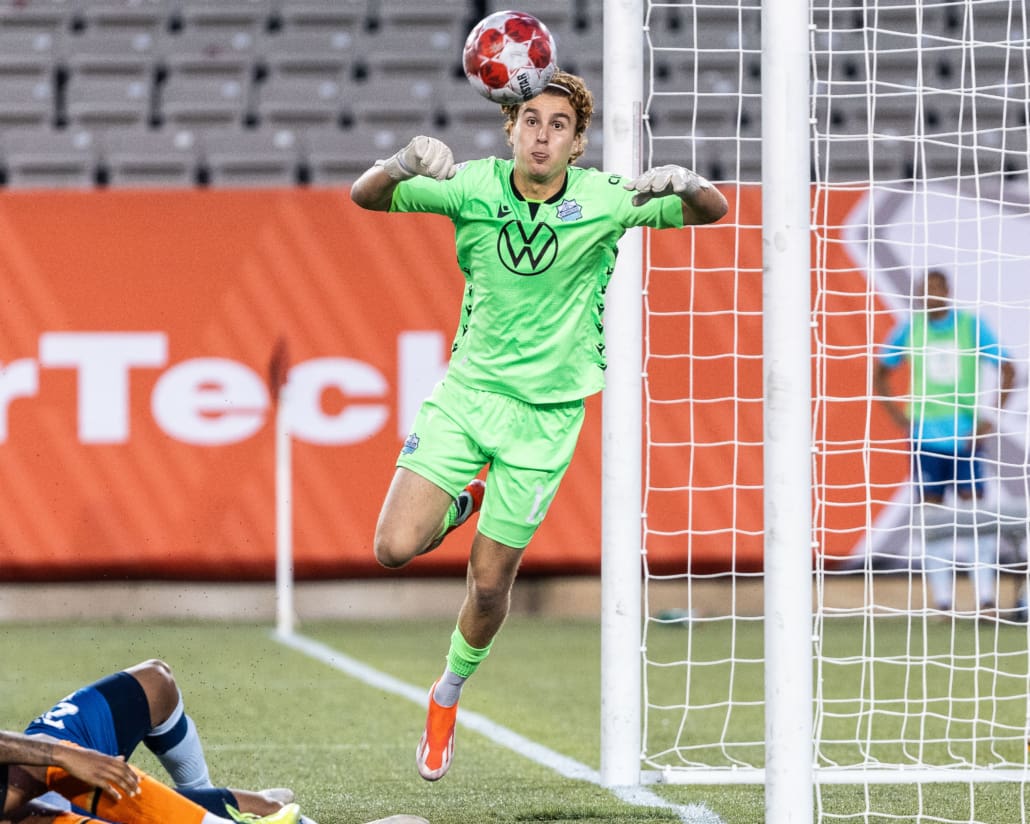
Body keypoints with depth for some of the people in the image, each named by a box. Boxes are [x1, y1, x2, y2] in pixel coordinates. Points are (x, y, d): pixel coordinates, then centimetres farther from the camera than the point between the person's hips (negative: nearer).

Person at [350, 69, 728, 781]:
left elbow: (713, 212, -5)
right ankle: (465, 500, 20)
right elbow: (366, 197, -11)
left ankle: (450, 693, 33)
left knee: (490, 582, 3)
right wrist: (404, 164, -35)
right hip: (466, 392, 1)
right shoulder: (474, 187, -8)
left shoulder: (603, 199, -10)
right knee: (396, 548, -14)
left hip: (545, 413, -1)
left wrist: (685, 184, -30)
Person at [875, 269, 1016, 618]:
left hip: (964, 434, -2)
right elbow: (881, 373, 15)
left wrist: (991, 418, -9)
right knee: (930, 515, -1)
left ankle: (986, 599, -8)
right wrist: (898, 416, 3)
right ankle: (942, 601, 4)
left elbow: (1007, 370, 0)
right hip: (924, 432, 2)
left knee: (973, 508, -9)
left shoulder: (972, 326, -3)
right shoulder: (909, 329, 3)